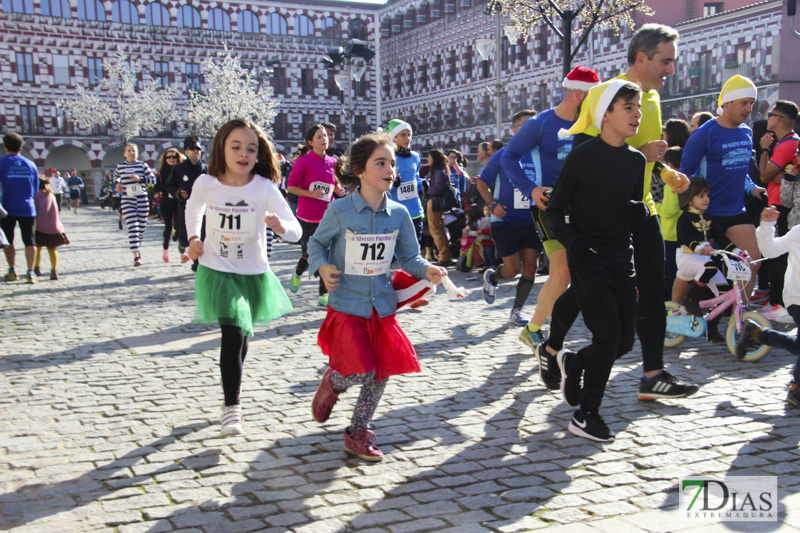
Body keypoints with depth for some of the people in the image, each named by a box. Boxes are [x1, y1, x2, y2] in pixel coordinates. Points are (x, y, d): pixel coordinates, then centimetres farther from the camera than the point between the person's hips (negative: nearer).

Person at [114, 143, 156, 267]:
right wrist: (117, 183, 6)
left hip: (142, 199, 1)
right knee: (132, 227, -13)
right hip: (127, 200, -1)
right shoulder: (120, 166, 6)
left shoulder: (142, 165, 3)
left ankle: (138, 248, 37)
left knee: (141, 227, 9)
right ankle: (136, 256, -15)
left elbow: (152, 179, 0)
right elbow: (116, 175, 26)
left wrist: (140, 179, -15)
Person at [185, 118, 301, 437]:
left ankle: (233, 394, 43)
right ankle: (232, 407, -11)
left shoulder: (265, 187, -14)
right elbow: (193, 208, 15)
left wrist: (280, 226, -40)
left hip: (253, 273, 2)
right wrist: (193, 238, 3)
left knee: (242, 334, 18)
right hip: (217, 271, -1)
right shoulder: (205, 183, -10)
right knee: (233, 333, -18)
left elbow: (296, 231, -19)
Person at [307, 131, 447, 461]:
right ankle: (332, 382, 23)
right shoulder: (339, 211, -9)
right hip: (347, 305, -4)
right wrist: (322, 267, -14)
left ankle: (357, 434, 26)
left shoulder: (399, 214, 1)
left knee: (381, 374, 6)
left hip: (382, 306, 4)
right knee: (360, 371, -15)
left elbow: (409, 257, 9)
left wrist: (427, 270, -11)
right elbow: (317, 244, 6)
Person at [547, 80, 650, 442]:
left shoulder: (637, 160, 10)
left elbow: (638, 216, 14)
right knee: (609, 336, -11)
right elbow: (554, 211, -5)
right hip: (587, 259, -6)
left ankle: (573, 363, 35)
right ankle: (586, 415, 6)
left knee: (624, 341, 6)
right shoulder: (583, 155, -8)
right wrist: (575, 243, -19)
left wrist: (639, 211, -9)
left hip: (621, 257, 6)